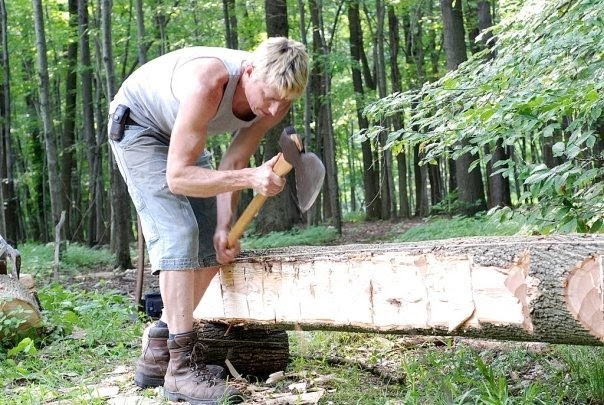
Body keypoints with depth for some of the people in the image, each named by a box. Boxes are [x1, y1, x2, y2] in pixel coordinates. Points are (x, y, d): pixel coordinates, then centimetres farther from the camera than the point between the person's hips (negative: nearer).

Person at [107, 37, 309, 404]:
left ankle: (157, 357, 11)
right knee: (178, 235, -23)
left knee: (213, 246, 1)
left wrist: (224, 226, -23)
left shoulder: (275, 100, -20)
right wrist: (250, 178, -50)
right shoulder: (209, 83, -41)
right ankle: (182, 367, -19)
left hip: (181, 135, 8)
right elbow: (177, 176, -40)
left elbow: (233, 165, -12)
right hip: (137, 125, -7)